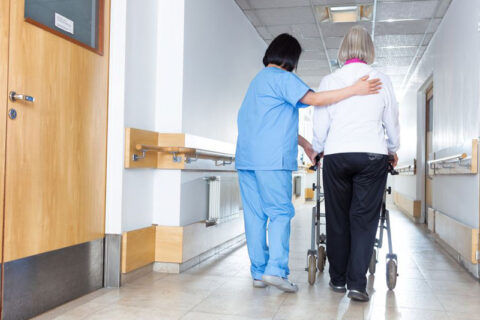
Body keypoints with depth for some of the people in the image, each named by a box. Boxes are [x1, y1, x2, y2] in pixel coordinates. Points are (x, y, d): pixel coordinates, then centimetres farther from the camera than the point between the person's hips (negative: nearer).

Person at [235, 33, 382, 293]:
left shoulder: (259, 79, 25)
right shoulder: (281, 78, -4)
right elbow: (313, 99, -15)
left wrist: (303, 142, 27)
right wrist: (354, 90, -14)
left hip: (246, 158, 8)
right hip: (271, 159, -8)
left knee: (254, 214, 6)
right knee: (280, 212, -4)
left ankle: (258, 272, 9)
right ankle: (276, 269, -11)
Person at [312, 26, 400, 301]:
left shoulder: (330, 81, 5)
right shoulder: (382, 80, 5)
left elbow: (320, 124, 8)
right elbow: (392, 121, 12)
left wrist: (318, 149, 25)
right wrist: (393, 149, 29)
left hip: (336, 155, 1)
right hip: (372, 155, 0)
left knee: (337, 218, 9)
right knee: (365, 219, 1)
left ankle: (338, 279, 17)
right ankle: (357, 282, -4)